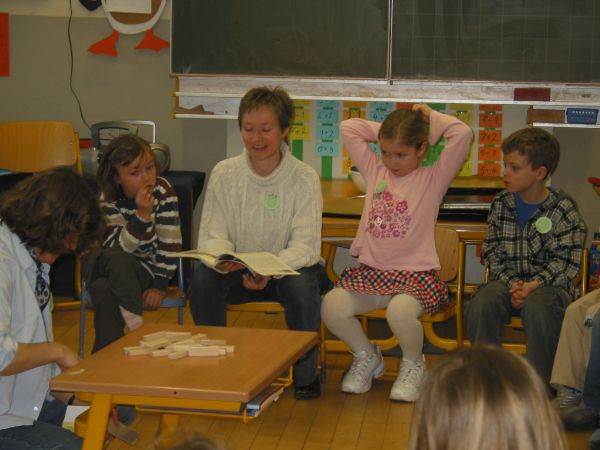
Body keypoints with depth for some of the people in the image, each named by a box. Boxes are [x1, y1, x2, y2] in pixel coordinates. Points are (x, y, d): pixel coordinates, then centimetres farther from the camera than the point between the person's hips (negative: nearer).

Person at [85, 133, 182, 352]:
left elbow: (171, 243, -11)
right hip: (105, 266, 0)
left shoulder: (163, 191, -14)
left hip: (144, 268, 0)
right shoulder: (108, 200, -15)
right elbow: (118, 247, -28)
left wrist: (160, 285, -15)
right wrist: (143, 214, -40)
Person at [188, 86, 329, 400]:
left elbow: (305, 245, -15)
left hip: (288, 268, -1)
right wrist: (224, 257, -29)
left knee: (300, 285, -35)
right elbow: (212, 236, -5)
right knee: (202, 276, -29)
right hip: (237, 272, 2)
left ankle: (305, 372, -10)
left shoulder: (304, 178, -10)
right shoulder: (224, 173, -4)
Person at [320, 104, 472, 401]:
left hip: (415, 274, -4)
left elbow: (463, 134, -8)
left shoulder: (433, 179, 3)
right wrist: (382, 130, 15)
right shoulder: (375, 170, 14)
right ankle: (367, 357, 10)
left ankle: (413, 365, 1)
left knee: (400, 311, -36)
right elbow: (348, 128, 16)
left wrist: (430, 118, 4)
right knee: (331, 305, -22)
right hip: (371, 271, 4)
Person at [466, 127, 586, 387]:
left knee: (537, 308, -37)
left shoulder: (563, 209, -5)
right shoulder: (501, 204, 6)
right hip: (508, 280, 3)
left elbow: (566, 261, -7)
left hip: (549, 284, -3)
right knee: (481, 304, -29)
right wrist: (511, 284, -12)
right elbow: (492, 251, 6)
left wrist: (533, 285, -21)